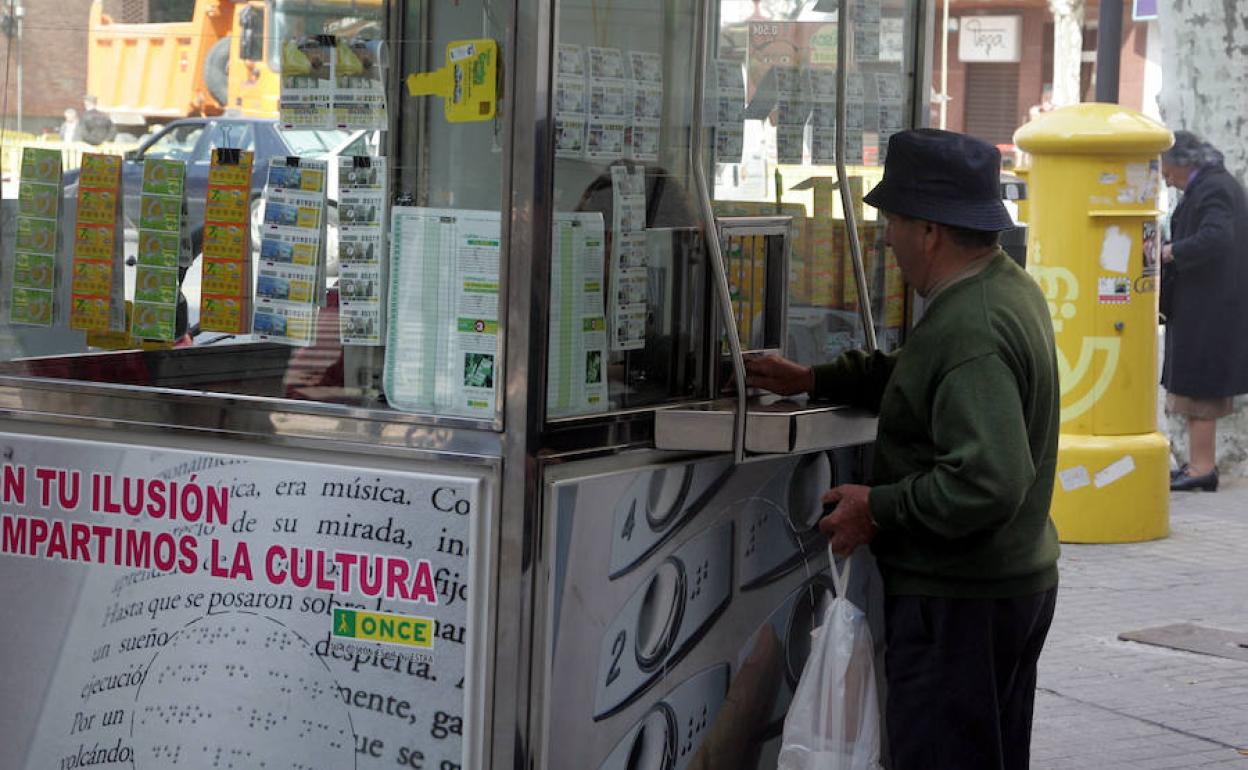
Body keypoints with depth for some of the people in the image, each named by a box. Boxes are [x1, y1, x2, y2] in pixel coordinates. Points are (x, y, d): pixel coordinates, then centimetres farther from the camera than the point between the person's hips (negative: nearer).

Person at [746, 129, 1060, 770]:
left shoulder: (970, 330, -25)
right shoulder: (1009, 287, 9)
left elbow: (987, 483, -32)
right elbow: (918, 377, 28)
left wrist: (878, 507, -20)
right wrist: (814, 381, 23)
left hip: (959, 602, -11)